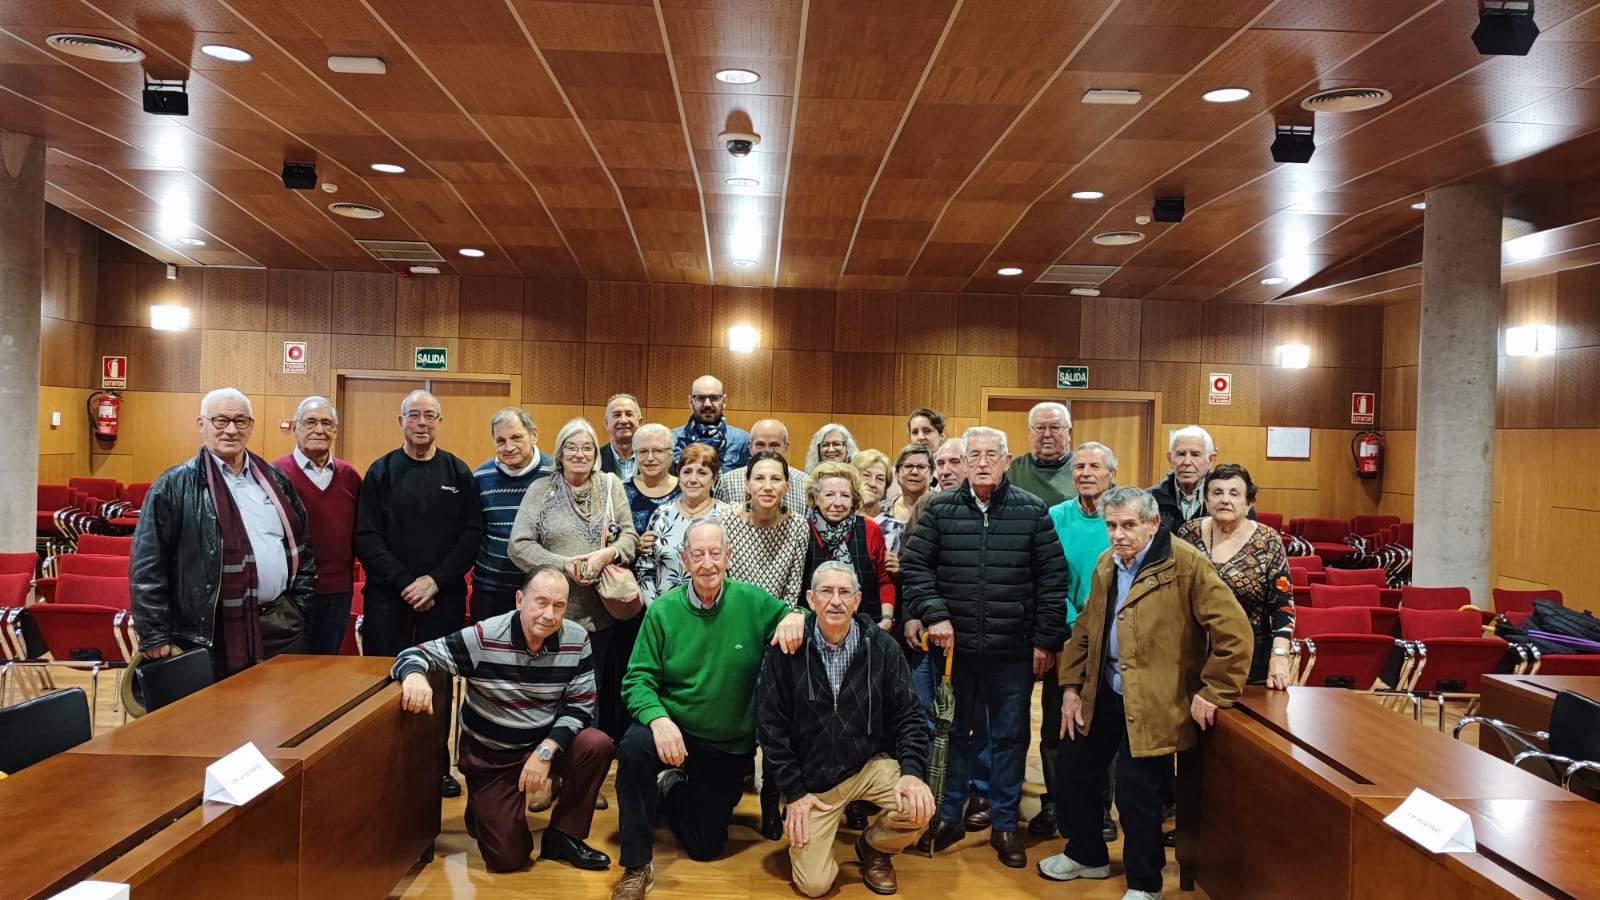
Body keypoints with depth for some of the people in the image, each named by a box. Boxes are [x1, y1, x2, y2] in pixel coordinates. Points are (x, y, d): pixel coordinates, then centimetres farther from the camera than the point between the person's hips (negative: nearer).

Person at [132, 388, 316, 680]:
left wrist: (299, 606, 10)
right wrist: (155, 636, -10)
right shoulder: (176, 486, -4)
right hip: (210, 633, -4)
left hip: (280, 627, 5)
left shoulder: (275, 480, 11)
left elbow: (301, 543, 18)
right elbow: (147, 565, -7)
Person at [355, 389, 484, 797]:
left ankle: (438, 767, 15)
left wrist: (436, 581, -11)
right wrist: (404, 583, -12)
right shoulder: (381, 471, 4)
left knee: (438, 686, 5)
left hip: (444, 598, 0)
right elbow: (367, 538, -3)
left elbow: (472, 535, 0)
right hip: (388, 598, 0)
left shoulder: (458, 473, 6)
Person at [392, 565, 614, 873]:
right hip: (488, 755, -3)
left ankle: (562, 836, -4)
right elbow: (417, 654, -17)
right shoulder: (484, 639, -21)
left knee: (598, 746, -26)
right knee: (508, 858, -11)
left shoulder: (577, 640, -12)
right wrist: (415, 675, -43)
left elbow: (580, 704, -7)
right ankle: (483, 810, 25)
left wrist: (546, 750, -22)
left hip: (545, 743, 3)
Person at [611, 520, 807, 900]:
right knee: (633, 747, -35)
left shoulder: (753, 602, -12)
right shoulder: (663, 610, -12)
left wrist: (797, 616, -29)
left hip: (732, 746, 1)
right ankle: (636, 868, -15)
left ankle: (673, 793, 44)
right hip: (675, 731, -1)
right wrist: (658, 719, -33)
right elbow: (638, 679, -12)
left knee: (706, 847, 10)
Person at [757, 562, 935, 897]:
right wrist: (794, 792, -8)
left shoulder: (882, 648, -7)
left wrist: (913, 771, -19)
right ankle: (803, 836, 28)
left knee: (918, 807, -27)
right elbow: (770, 726, -7)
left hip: (870, 765, 2)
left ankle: (874, 847, 9)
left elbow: (908, 715, -3)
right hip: (811, 778, -1)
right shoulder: (788, 650, -12)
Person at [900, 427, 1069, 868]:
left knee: (1010, 736, 10)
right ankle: (949, 815, 29)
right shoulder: (940, 509, 1)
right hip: (956, 646, 0)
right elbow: (913, 565, 0)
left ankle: (1004, 825, 25)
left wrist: (1045, 639, -3)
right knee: (957, 732, 13)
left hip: (1014, 650, 0)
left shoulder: (1032, 511, -1)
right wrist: (935, 615, -10)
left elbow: (1052, 579, -1)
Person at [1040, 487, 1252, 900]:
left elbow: (1234, 630, -19)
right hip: (1101, 695, 8)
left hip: (1152, 703, -7)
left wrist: (1213, 693, -16)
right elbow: (1085, 629, 15)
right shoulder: (1106, 565, 7)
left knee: (1135, 791, -4)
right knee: (1071, 771, 16)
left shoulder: (1186, 565, -16)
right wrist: (1071, 685, 9)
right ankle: (1086, 854, 40)